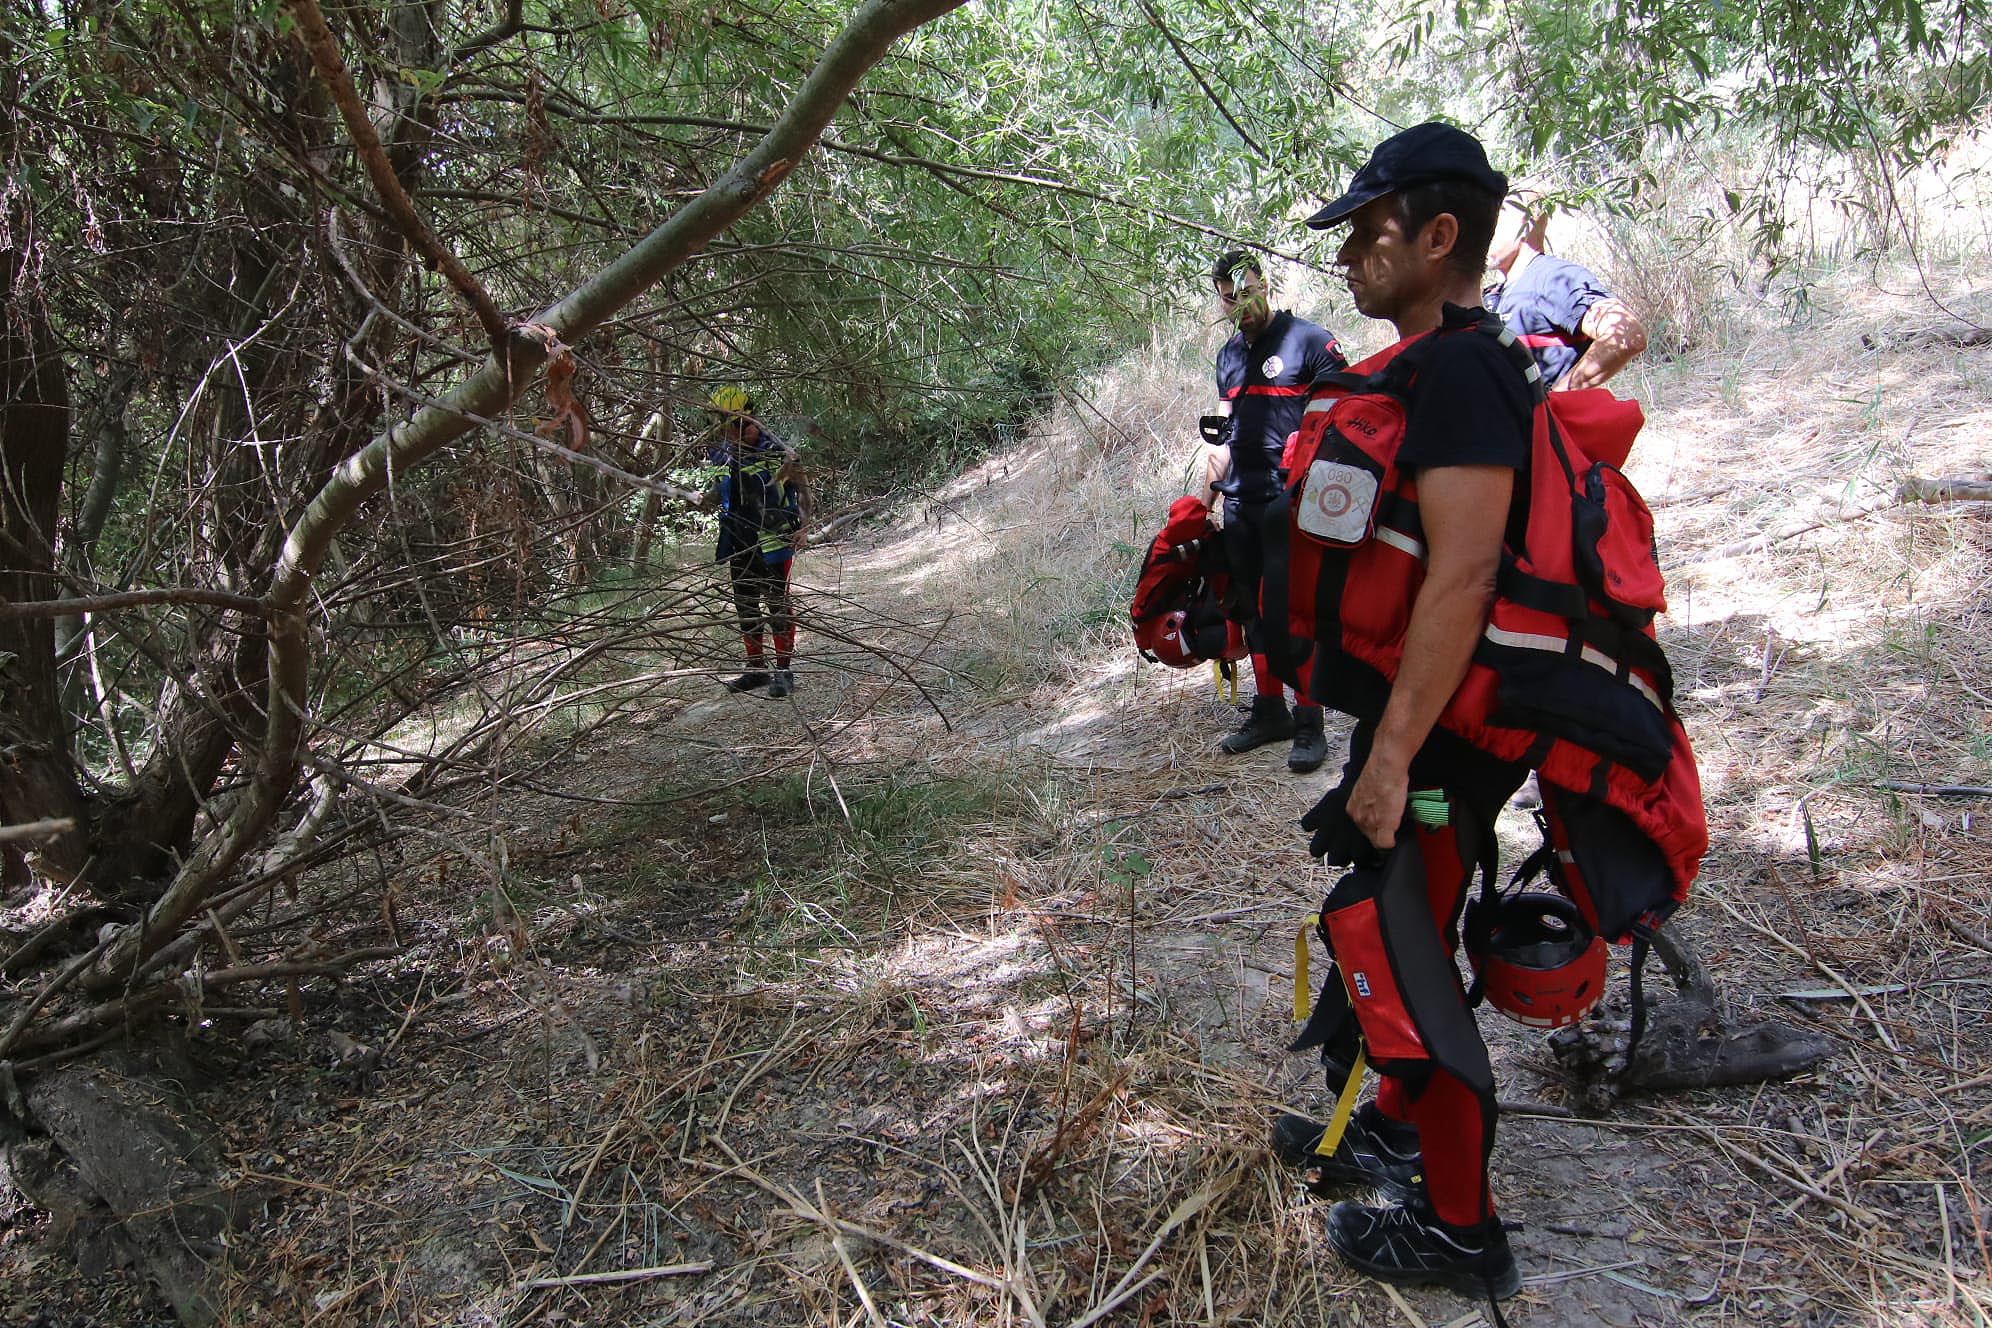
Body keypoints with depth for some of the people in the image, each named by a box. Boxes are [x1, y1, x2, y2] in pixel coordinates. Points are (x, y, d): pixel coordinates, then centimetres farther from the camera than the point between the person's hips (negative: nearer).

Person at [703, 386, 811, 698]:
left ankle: (784, 670, 5)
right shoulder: (721, 455, 6)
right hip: (739, 542, 6)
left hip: (773, 540, -6)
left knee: (777, 603, -2)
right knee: (745, 605, 10)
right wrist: (710, 499, 4)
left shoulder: (776, 450, -10)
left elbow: (802, 488, -2)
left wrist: (804, 526, -12)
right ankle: (756, 669, 21)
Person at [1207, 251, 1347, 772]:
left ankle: (1309, 725, 2)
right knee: (1254, 610, 11)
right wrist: (1210, 488, 16)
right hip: (1241, 502, 7)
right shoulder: (1229, 354, 18)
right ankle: (1269, 711, 22)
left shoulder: (1308, 339, -3)